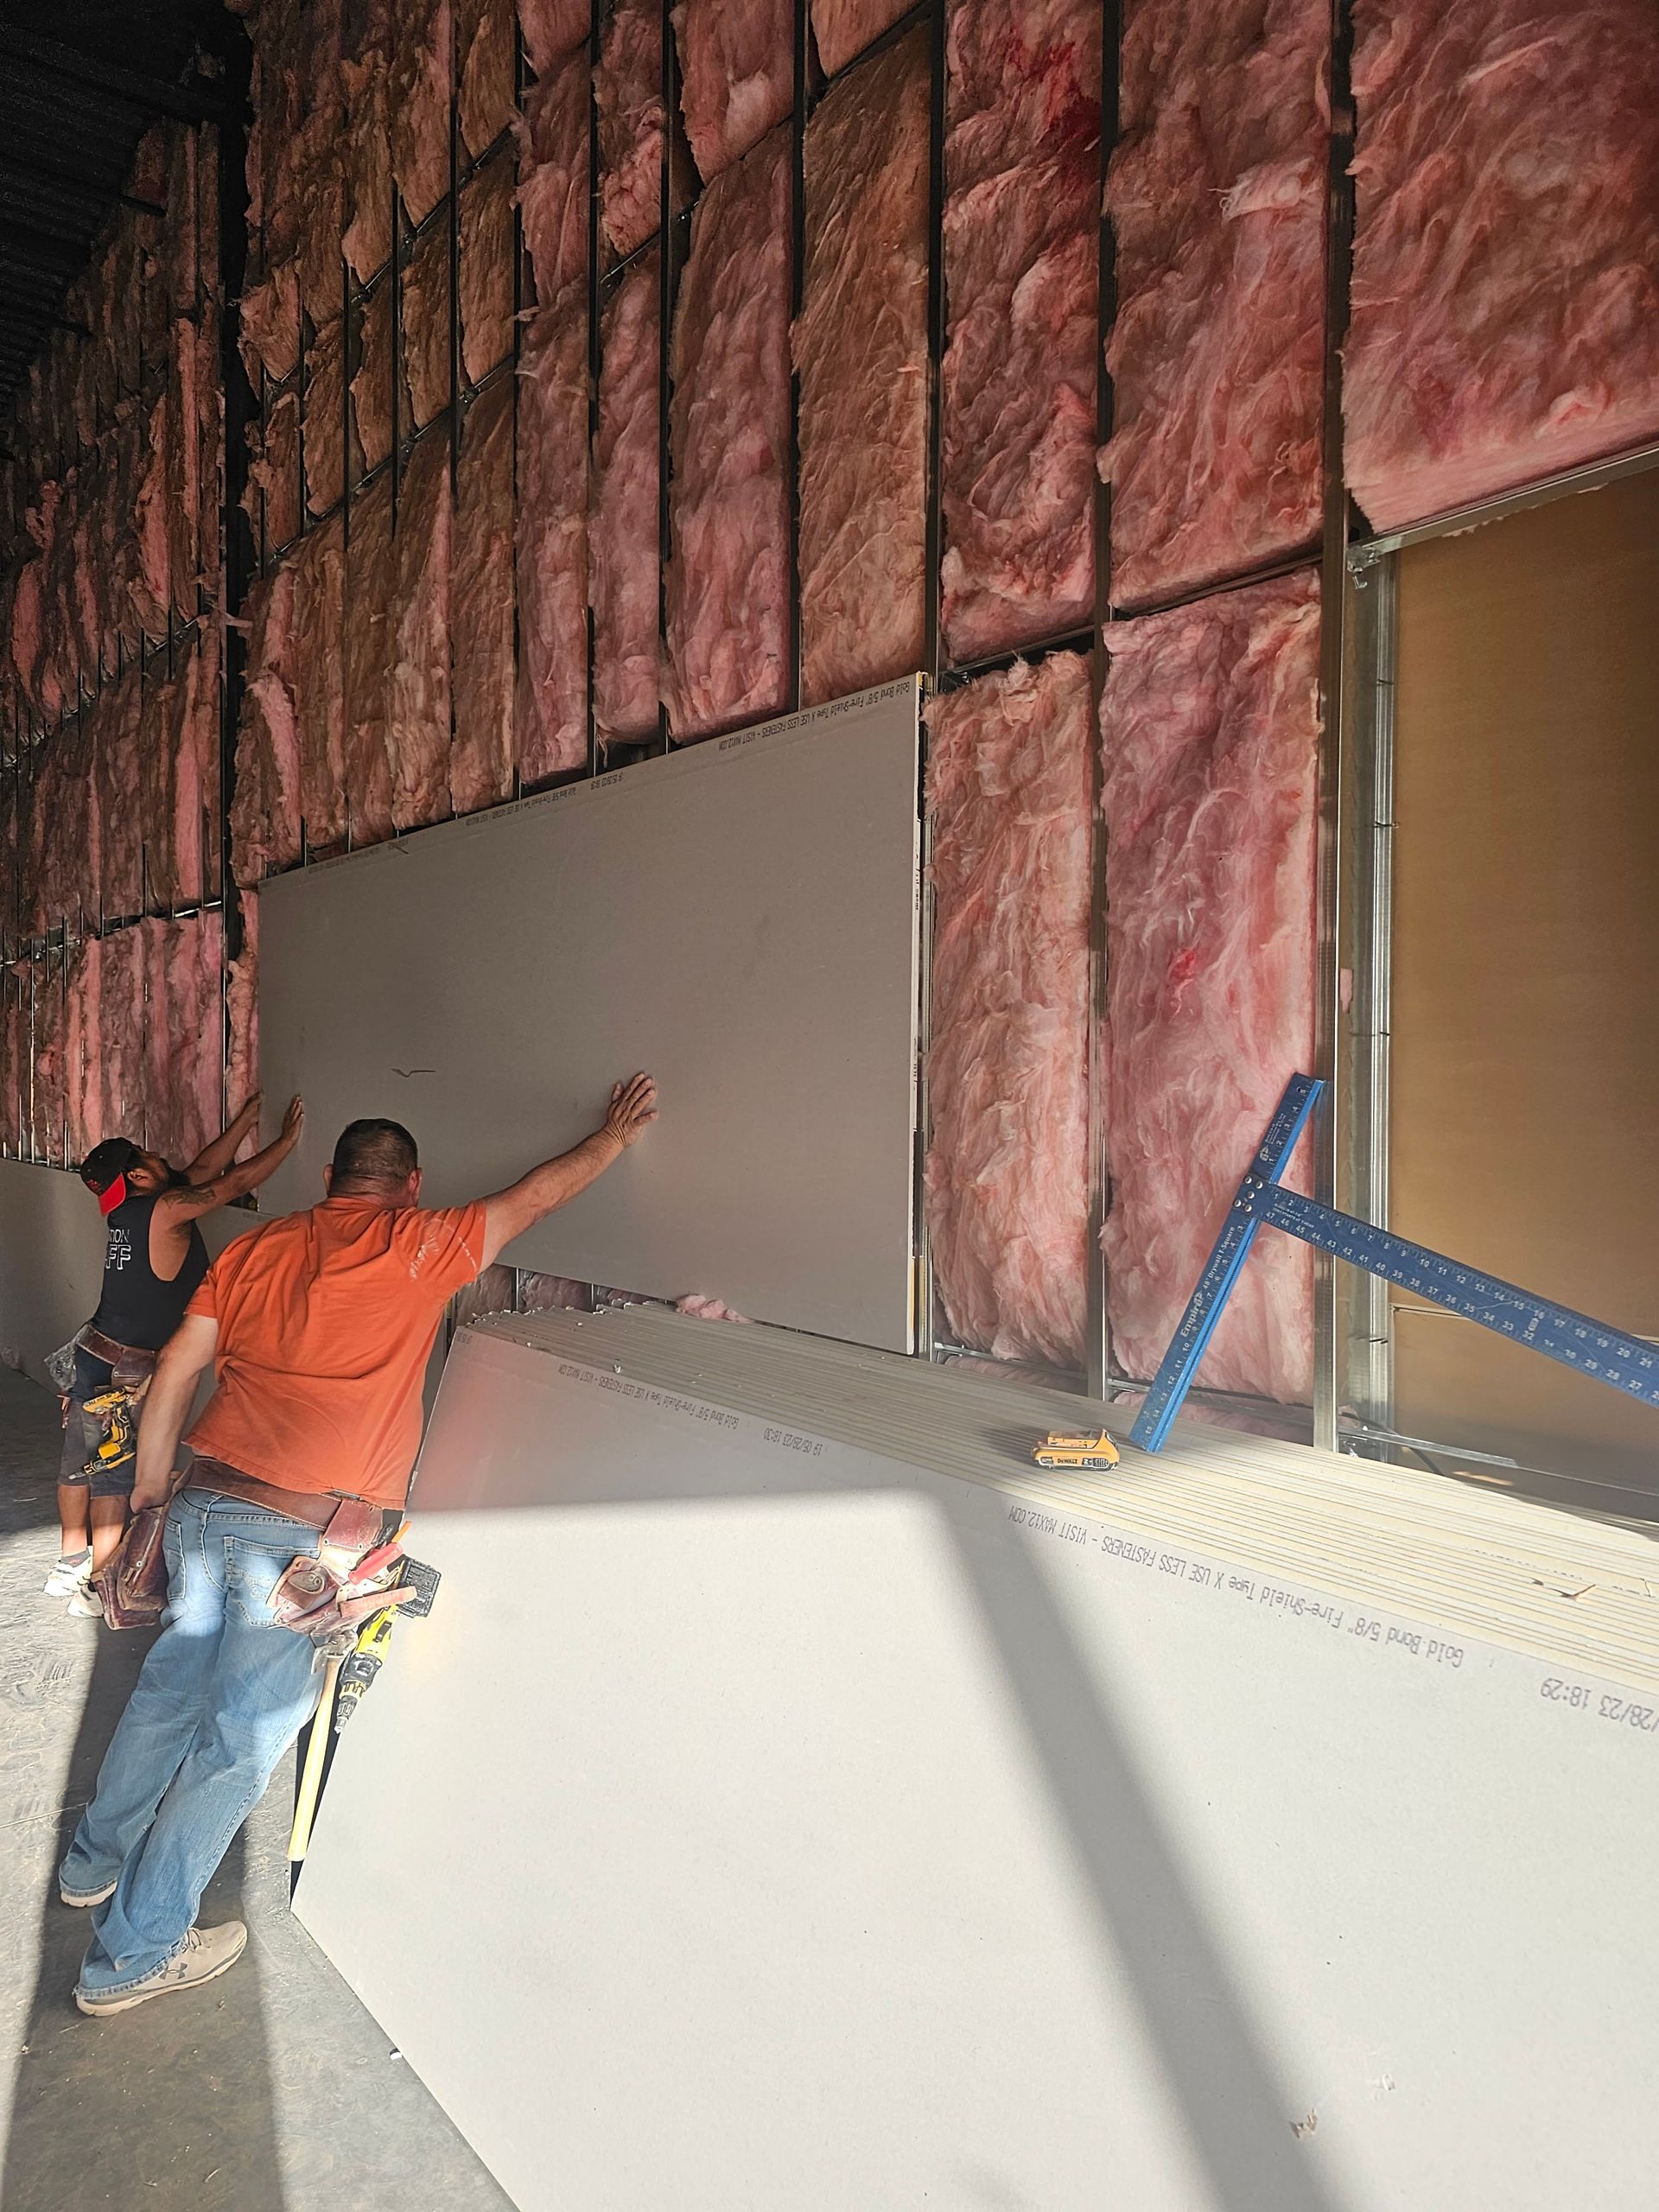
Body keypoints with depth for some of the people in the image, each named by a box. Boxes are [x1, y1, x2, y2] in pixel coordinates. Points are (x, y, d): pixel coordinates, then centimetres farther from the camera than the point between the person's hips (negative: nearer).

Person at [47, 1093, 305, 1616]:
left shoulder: (129, 1212, 5)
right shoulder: (165, 1210, -19)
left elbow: (203, 1169, 10)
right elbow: (238, 1181, -15)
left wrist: (249, 1117, 13)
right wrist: (289, 1138, -4)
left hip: (90, 1357, 9)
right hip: (125, 1376, -9)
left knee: (79, 1465, 19)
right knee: (116, 1480, 3)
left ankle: (70, 1565, 36)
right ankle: (100, 1588, 15)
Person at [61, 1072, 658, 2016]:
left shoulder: (257, 1246, 8)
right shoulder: (419, 1247, -5)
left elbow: (176, 1369, 9)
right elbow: (539, 1193, 5)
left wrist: (152, 1493, 18)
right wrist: (621, 1129, 20)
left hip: (206, 1505, 7)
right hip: (304, 1538, -6)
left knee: (172, 1684, 27)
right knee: (241, 1742, 9)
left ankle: (97, 1859, 49)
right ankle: (133, 1954, 23)